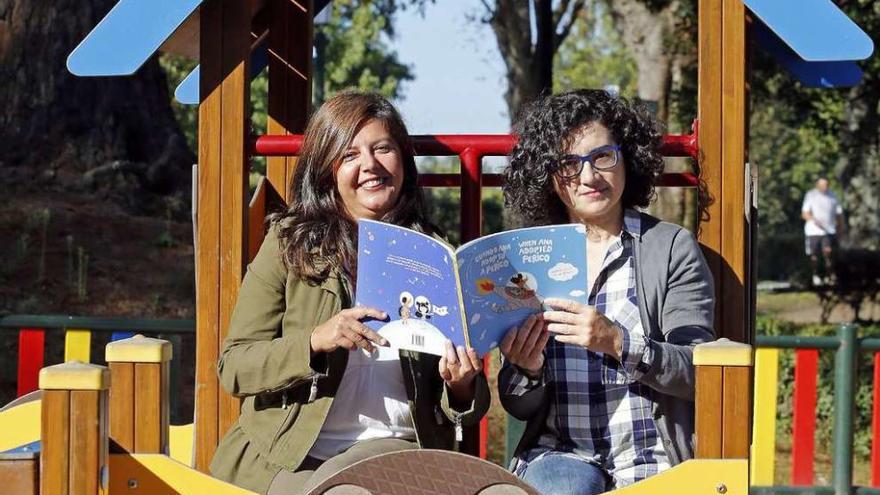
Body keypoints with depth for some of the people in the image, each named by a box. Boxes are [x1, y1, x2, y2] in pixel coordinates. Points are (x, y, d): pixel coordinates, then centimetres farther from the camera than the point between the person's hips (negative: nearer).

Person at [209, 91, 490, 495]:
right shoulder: (289, 244, 5)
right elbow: (233, 367, 1)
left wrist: (461, 389, -9)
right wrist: (314, 342, -16)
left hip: (394, 449, 1)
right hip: (287, 458, -1)